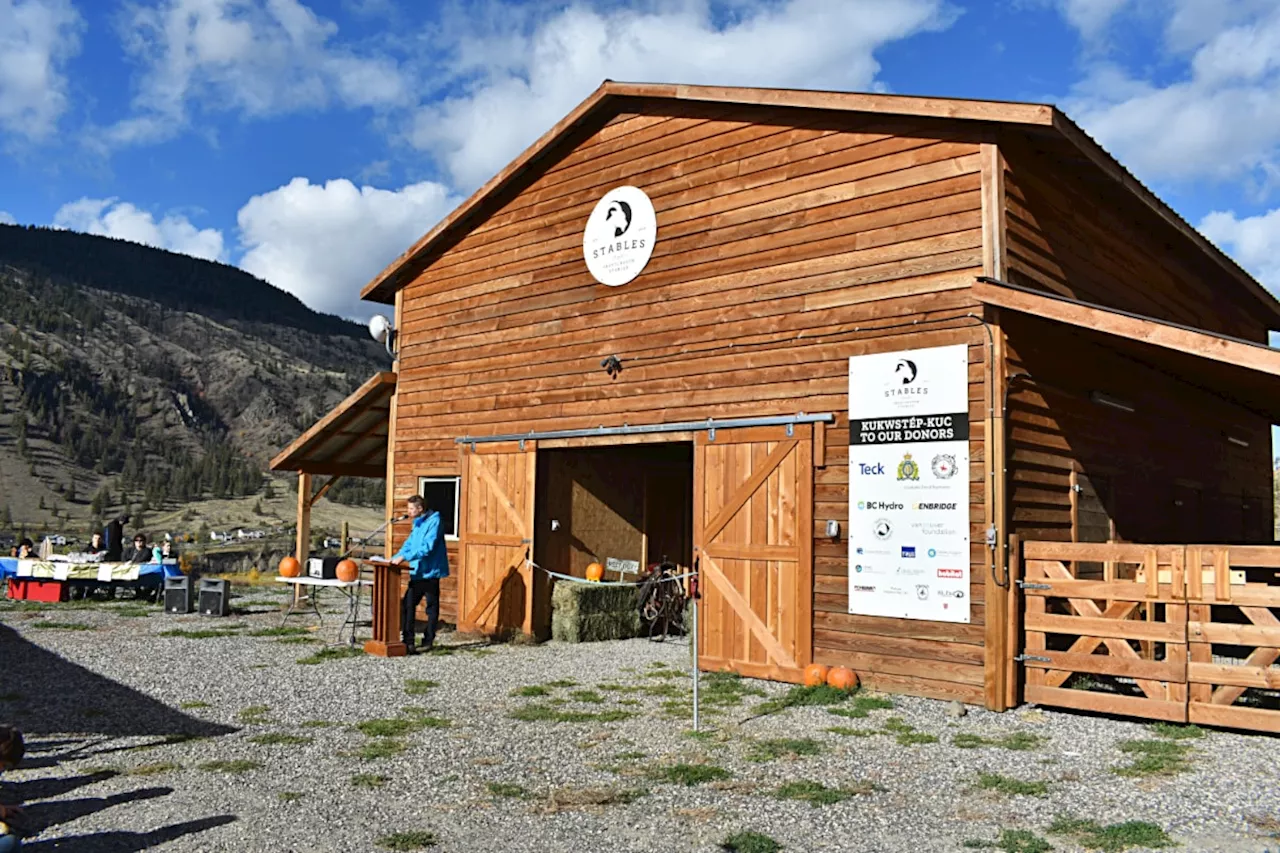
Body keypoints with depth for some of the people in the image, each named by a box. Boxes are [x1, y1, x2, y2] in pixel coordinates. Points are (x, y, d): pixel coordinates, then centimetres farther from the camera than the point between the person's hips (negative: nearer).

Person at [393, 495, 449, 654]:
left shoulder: (434, 521, -14)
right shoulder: (418, 523, 14)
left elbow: (427, 547, -23)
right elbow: (409, 543, 17)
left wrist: (405, 557, -25)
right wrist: (396, 557, 3)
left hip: (430, 571, -8)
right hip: (417, 572, 8)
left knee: (432, 608, 4)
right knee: (407, 605, 0)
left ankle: (428, 641, 13)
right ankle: (407, 641, 3)